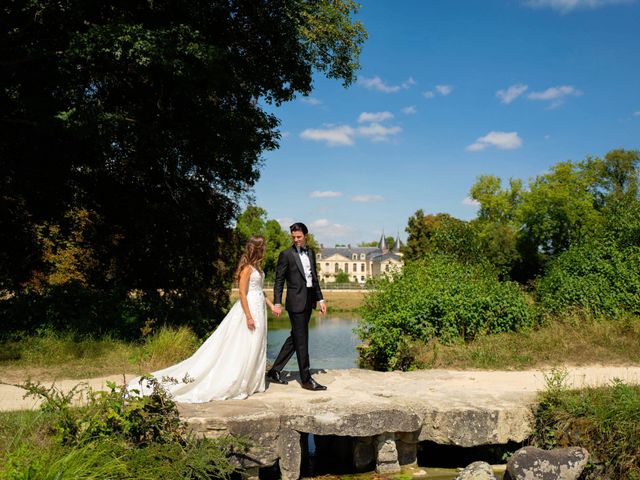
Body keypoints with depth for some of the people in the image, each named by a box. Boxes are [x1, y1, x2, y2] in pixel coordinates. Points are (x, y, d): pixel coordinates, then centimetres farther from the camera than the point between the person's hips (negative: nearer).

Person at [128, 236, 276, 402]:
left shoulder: (256, 267, 13)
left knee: (254, 348, 12)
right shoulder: (247, 267, -15)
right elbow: (242, 292, -19)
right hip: (249, 309, -9)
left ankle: (250, 382, 19)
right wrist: (248, 316, -22)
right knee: (244, 349, -4)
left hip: (258, 309, 9)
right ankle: (234, 384, 3)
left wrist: (271, 305, 16)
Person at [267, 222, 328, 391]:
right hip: (296, 301, -7)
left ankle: (275, 372, 22)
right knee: (301, 340, -3)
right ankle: (306, 379, 4)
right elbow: (279, 280, -7)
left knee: (295, 338, 12)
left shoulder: (310, 253, 13)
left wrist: (320, 299, 14)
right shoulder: (286, 254, -6)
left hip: (309, 301, 7)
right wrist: (277, 303, -13)